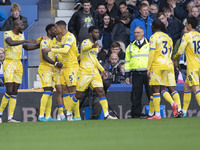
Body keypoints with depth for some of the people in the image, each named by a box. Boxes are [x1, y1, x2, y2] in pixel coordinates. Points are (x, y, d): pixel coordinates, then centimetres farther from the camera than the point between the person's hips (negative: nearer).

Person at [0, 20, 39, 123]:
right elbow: (11, 43, -32)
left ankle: (10, 117, 1)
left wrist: (39, 46, 20)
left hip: (18, 65, 7)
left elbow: (26, 48, 29)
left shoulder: (21, 36, 13)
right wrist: (26, 41, -37)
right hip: (8, 64, -7)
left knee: (15, 92, 1)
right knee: (9, 91, -13)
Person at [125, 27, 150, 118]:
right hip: (136, 74, 2)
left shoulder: (150, 45, 9)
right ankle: (136, 113, 3)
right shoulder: (130, 47, 17)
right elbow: (127, 62, 18)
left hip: (148, 73, -2)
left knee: (151, 94, -4)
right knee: (136, 95, -2)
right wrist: (127, 76, 11)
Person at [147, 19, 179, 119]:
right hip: (168, 65, 6)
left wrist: (148, 69, -8)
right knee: (162, 89, 11)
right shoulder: (168, 37, 16)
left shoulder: (154, 37, -5)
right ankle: (173, 104, -15)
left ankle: (157, 114, -7)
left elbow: (151, 54, -11)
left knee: (156, 90, -3)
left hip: (157, 65, -6)